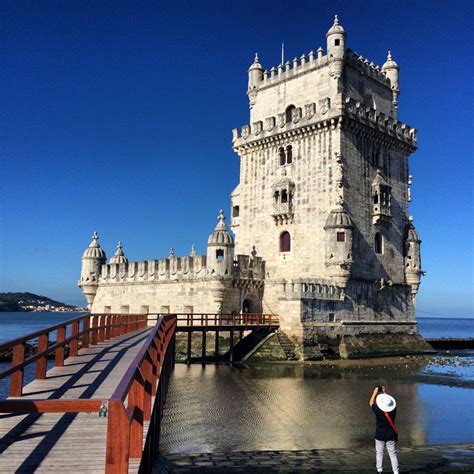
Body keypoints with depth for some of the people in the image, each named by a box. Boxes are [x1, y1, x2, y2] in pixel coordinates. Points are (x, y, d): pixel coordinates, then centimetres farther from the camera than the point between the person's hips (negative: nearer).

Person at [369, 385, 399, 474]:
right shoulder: (393, 410, -10)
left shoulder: (378, 411, -16)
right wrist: (384, 393, 18)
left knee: (379, 454, 10)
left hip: (380, 436, -2)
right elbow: (390, 402, 10)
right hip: (391, 436, 2)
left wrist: (375, 392, 5)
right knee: (393, 454, 8)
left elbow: (371, 403, 0)